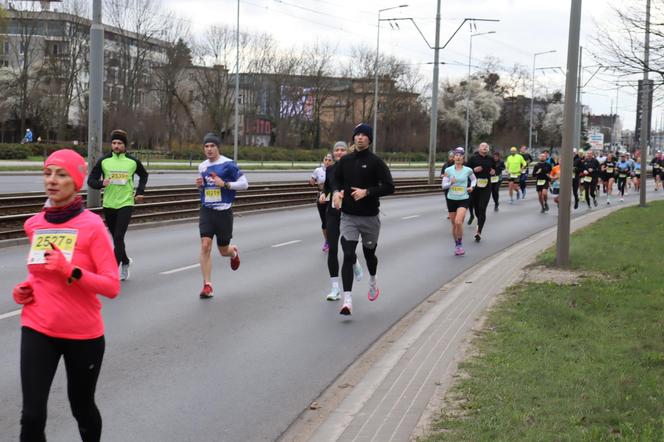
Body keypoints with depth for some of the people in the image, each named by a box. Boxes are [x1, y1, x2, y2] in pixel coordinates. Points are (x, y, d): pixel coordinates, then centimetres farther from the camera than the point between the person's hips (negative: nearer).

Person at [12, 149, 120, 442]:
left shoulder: (92, 226, -13)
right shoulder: (34, 225, 2)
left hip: (83, 334, -3)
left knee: (81, 406, 16)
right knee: (31, 416, -8)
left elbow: (112, 286, -16)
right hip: (38, 330, 3)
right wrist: (26, 287, 1)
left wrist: (71, 271, -28)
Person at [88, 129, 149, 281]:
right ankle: (125, 262, 37)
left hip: (126, 203, -2)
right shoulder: (103, 161, 0)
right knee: (116, 238, 13)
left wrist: (140, 192, 10)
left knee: (119, 237, -14)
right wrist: (101, 183, -18)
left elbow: (144, 175, 21)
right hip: (109, 204, 2)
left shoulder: (133, 161, 1)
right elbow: (91, 180, 2)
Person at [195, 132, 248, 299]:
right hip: (206, 211, 3)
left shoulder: (228, 164, -9)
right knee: (205, 246, -12)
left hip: (224, 211, -3)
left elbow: (244, 184, -9)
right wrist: (199, 185, 1)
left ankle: (234, 251, 47)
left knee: (224, 251, 7)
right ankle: (207, 286, -7)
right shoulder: (202, 166, 8)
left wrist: (224, 184, -20)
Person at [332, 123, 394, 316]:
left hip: (369, 217, -1)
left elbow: (389, 187, -11)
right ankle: (347, 300, -16)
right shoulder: (345, 161, 3)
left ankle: (373, 282, 49)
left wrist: (367, 192, -22)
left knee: (369, 252, 17)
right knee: (348, 255, -12)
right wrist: (337, 192, -3)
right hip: (348, 216, 1)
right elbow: (337, 179, 18)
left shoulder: (376, 162, -8)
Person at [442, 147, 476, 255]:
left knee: (458, 222, -22)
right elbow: (444, 185, 1)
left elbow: (474, 179, 18)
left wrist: (472, 186, 0)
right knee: (454, 224, 8)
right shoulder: (448, 170, -1)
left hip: (463, 199, -2)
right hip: (451, 199, 2)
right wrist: (450, 183, -19)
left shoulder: (468, 170, -1)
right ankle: (456, 245, 26)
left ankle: (460, 244, -4)